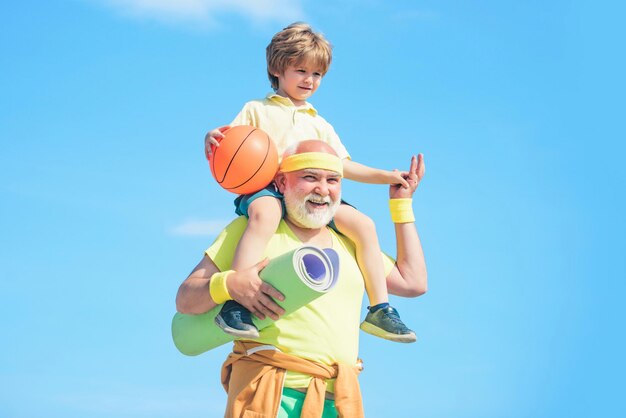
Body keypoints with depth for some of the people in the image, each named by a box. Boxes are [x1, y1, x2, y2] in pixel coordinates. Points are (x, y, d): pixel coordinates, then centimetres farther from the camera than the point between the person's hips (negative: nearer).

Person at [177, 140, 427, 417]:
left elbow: (413, 282, 21)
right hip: (269, 394, -4)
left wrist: (402, 203, 25)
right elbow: (185, 300, 5)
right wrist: (229, 284, -18)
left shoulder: (350, 244, 24)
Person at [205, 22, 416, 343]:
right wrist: (212, 141, -20)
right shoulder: (257, 110, 15)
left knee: (363, 224, -14)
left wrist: (384, 176, 13)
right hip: (265, 188, -5)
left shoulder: (319, 124, 29)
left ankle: (379, 309, -8)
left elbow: (344, 166, 26)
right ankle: (234, 304, -48)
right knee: (265, 213, -41)